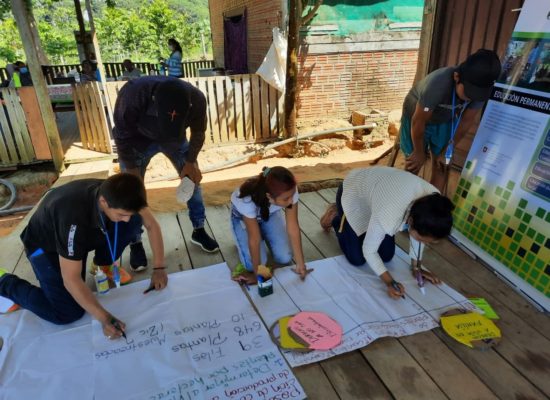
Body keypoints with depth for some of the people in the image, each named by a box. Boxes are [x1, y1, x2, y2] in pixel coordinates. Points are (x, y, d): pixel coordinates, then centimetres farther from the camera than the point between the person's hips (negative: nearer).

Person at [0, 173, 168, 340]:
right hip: (46, 246, -5)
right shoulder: (74, 217, -42)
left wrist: (159, 268, -16)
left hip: (89, 234, 5)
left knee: (135, 220, -17)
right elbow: (71, 279, -34)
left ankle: (103, 264, 6)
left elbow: (151, 225, -12)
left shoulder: (119, 196, -26)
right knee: (69, 313, -16)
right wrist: (104, 318, -34)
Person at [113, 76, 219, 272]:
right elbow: (123, 139, -24)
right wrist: (134, 177, -19)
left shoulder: (196, 99, -33)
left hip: (175, 137, 2)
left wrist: (190, 162, -14)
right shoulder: (131, 95, -39)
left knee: (193, 178, 1)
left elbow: (198, 133, -12)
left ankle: (199, 231, 19)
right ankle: (136, 244, 13)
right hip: (137, 139, -2)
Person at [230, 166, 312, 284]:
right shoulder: (248, 200, -44)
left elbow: (293, 227, -27)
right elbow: (254, 238, -32)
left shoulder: (289, 192, -35)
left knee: (285, 258, -6)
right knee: (252, 264, -15)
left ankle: (265, 235, 22)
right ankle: (242, 238, 14)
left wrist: (300, 264, -24)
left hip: (270, 213, 3)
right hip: (242, 216, -3)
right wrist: (257, 272, -22)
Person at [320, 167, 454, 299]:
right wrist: (389, 282, -30)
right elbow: (369, 251, -26)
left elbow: (419, 232, -5)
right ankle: (335, 217, 18)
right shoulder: (388, 216, -45)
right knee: (357, 259, -4)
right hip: (352, 193, -5)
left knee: (386, 255, 5)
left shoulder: (433, 201, -27)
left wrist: (416, 266, -2)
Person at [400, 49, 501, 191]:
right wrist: (419, 152, -14)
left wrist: (448, 150, -3)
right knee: (413, 167, 0)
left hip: (445, 121, 4)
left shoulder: (480, 87, -25)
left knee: (439, 167, 5)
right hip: (416, 116, -4)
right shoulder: (437, 84, -41)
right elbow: (418, 122, -28)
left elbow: (467, 120, -9)